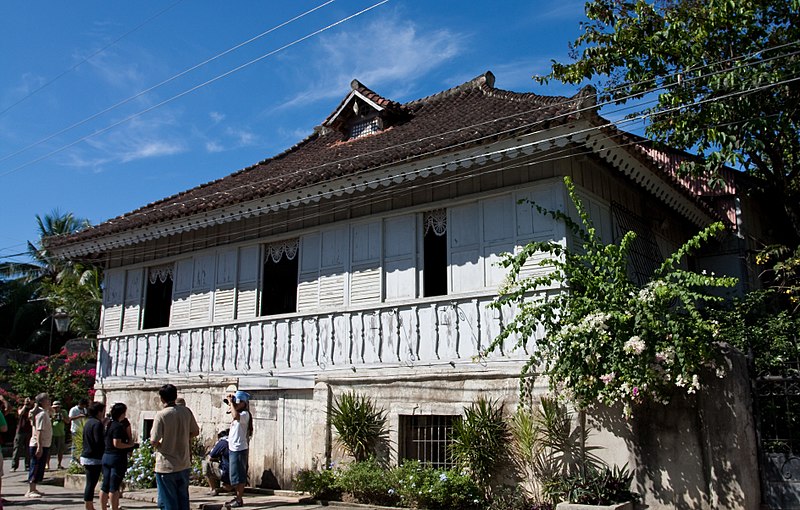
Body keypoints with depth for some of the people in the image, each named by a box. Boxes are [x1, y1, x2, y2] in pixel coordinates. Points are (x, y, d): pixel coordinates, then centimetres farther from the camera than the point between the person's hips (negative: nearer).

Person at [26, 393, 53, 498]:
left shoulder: (45, 412, 12)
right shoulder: (42, 414, -17)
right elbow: (39, 431, -23)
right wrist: (39, 446, -27)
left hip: (43, 445, 10)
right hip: (39, 445, -10)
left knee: (39, 467, 14)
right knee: (36, 467, -6)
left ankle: (33, 489, 20)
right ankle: (30, 491, -2)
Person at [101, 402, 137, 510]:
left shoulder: (109, 424, 11)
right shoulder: (118, 426, -16)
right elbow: (117, 444, -22)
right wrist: (130, 445, -10)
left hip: (106, 456, 8)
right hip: (117, 457, -8)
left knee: (105, 486, 11)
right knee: (114, 487, -3)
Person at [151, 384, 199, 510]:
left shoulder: (161, 415, -16)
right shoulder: (186, 411, -1)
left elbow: (153, 442, -18)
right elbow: (196, 432, 9)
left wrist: (157, 444, 4)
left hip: (166, 466, -5)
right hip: (184, 465, 5)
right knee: (183, 500, 17)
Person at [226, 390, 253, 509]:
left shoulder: (245, 414, -17)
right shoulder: (238, 413, 12)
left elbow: (235, 416, -39)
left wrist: (231, 402, -28)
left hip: (239, 449, -10)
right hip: (233, 448, 10)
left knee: (238, 476, -4)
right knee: (236, 475, 16)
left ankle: (239, 500, 3)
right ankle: (238, 497, 25)